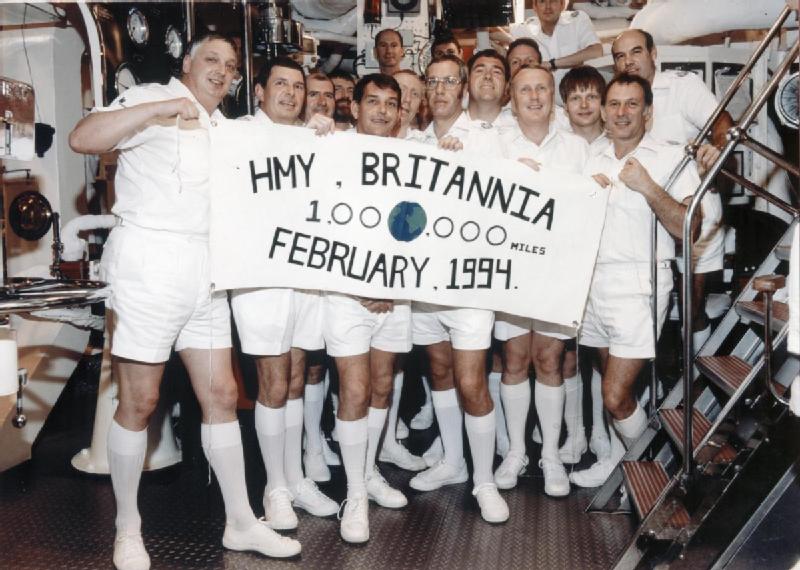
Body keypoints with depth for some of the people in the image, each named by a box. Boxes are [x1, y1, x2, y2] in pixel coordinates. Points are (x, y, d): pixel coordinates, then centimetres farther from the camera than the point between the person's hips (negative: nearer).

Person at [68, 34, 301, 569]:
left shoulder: (225, 128, 20)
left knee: (222, 395, 7)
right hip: (148, 264, -6)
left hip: (206, 270, 7)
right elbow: (82, 139, -17)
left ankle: (241, 522, 17)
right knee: (140, 402, 1)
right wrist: (162, 107, -22)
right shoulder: (152, 98, -1)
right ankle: (128, 527, 18)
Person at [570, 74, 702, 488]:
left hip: (638, 284, -5)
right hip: (593, 281, 5)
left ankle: (627, 455, 21)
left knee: (615, 396, -7)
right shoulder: (594, 162, 14)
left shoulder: (671, 158, -3)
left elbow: (688, 229, -11)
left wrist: (648, 187, -19)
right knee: (614, 380, 12)